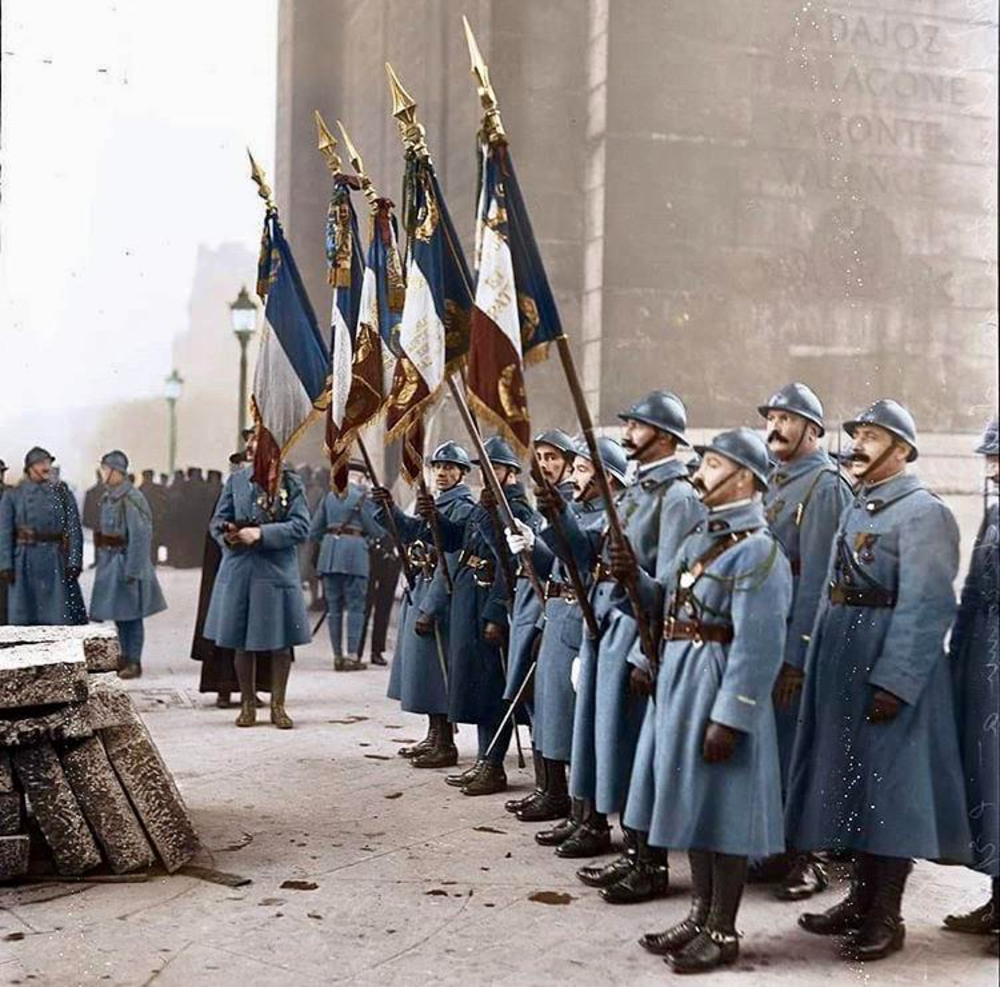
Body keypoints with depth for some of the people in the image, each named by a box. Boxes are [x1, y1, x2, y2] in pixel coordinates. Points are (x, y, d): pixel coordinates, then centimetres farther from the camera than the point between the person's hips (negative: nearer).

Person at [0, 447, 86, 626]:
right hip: (26, 563, 0)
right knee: (24, 617, 6)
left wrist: (74, 561, -8)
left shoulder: (62, 492, 4)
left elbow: (74, 528, 0)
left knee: (62, 614, -1)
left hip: (57, 562, 0)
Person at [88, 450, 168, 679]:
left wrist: (132, 571, -20)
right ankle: (126, 658, 24)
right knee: (118, 613, 13)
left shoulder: (131, 498, -16)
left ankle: (135, 663, 6)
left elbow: (139, 536, -19)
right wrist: (101, 562, 16)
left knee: (130, 613, -1)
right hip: (109, 562, 8)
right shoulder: (108, 497, 10)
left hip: (126, 561, -8)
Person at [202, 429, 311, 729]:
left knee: (280, 642, 4)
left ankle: (278, 705, 17)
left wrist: (261, 534, -18)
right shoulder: (236, 480, 6)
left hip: (278, 570, -1)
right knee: (242, 642, 7)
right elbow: (218, 520, 9)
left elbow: (301, 527, -9)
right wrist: (228, 535, -13)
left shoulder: (291, 484, 0)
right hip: (239, 569, 2)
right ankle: (248, 704, 21)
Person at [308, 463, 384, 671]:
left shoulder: (330, 496, 13)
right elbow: (376, 531, -3)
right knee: (355, 606, 0)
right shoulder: (362, 497, -3)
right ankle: (352, 656, -5)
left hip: (330, 552, 5)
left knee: (334, 606, 9)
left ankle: (338, 656, 9)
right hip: (354, 550, -5)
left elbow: (314, 532, 15)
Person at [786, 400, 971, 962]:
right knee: (853, 777, 14)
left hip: (892, 663, -9)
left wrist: (894, 682, -23)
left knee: (890, 783, -1)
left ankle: (887, 916, 9)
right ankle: (862, 898, 26)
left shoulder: (923, 513, -11)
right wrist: (824, 663, 16)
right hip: (843, 661, 9)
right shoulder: (857, 508, 15)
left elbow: (925, 608, -19)